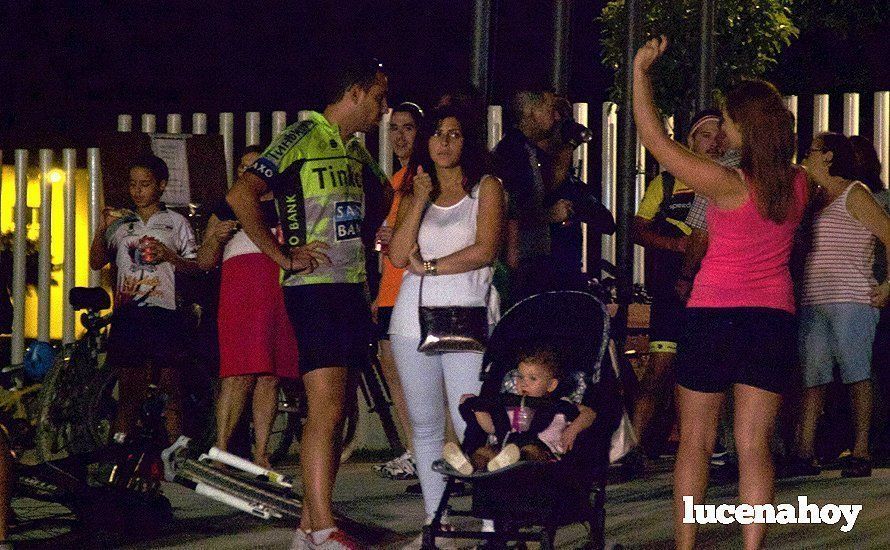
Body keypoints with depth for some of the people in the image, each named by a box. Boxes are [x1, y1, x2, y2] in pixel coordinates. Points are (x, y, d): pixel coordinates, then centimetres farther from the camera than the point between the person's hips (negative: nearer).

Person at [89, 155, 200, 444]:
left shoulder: (176, 222, 11)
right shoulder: (121, 222, 17)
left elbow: (196, 266, 7)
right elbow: (97, 262, 10)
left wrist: (169, 256, -10)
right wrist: (101, 229, -5)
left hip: (163, 311, -2)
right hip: (127, 311, 2)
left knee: (171, 386, -6)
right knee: (129, 388, 1)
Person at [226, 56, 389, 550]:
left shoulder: (356, 150, 18)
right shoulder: (302, 139, -8)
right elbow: (241, 195, -18)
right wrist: (283, 255, -16)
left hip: (352, 289, 9)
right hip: (315, 289, -9)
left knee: (334, 412, 8)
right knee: (326, 409, -15)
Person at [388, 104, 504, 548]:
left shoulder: (486, 188, 7)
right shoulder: (413, 195, 17)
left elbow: (484, 250, -7)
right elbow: (399, 256, 3)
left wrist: (428, 266, -4)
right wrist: (420, 202, -3)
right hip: (414, 317, 4)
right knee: (425, 427, 6)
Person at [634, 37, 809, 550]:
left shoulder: (728, 183, -15)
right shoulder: (799, 184, -1)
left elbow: (655, 138, -14)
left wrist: (641, 72, -5)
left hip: (714, 314, -4)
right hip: (774, 316, 4)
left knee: (696, 441, 8)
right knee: (755, 445, 3)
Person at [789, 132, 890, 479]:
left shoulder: (854, 195, -2)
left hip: (851, 301, -7)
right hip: (814, 303, 7)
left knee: (856, 375, -6)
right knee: (812, 377, 1)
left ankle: (861, 452, -6)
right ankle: (805, 452, -1)